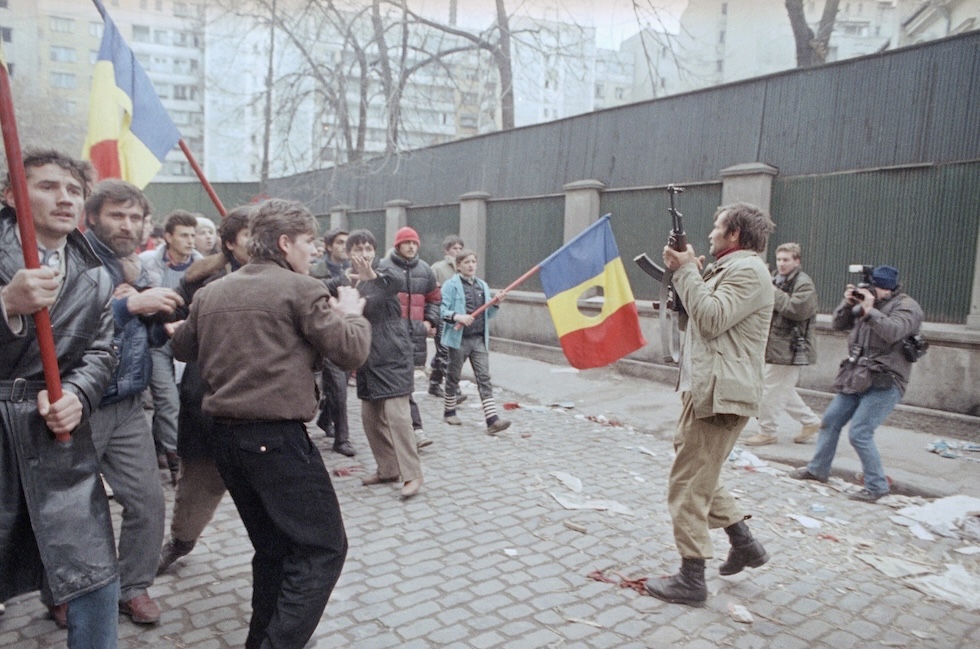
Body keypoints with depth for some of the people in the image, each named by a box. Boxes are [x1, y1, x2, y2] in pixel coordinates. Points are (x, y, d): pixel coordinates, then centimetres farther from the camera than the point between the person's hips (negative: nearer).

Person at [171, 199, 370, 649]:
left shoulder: (210, 293, 9)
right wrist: (351, 314, 9)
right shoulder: (302, 289, -10)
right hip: (277, 438, -8)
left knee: (273, 545, 21)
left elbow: (182, 348, 22)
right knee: (323, 547, 1)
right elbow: (350, 352, -9)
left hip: (225, 436, 8)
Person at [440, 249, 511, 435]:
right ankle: (449, 412, 29)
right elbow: (442, 310, -11)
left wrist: (496, 303, -1)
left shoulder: (483, 285, 14)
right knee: (453, 377, 10)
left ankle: (492, 420, -9)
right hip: (459, 338, -4)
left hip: (480, 339, 4)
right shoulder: (451, 285, -4)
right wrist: (457, 317, -28)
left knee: (484, 378, -4)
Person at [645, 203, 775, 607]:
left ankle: (691, 580, 4)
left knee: (687, 486, -6)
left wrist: (687, 270, -14)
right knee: (697, 475, 21)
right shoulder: (729, 269, 21)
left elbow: (711, 319, -23)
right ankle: (744, 542, 31)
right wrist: (684, 274, 6)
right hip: (705, 389, 11)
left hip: (719, 393, -11)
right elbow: (695, 321, 17)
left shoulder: (747, 270, -11)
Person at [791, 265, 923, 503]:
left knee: (859, 433, -14)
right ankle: (818, 469, 26)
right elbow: (838, 324, 11)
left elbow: (893, 331, -25)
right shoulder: (865, 303, 14)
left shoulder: (907, 307, -7)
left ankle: (876, 486, 0)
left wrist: (869, 310, -27)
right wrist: (847, 303, -3)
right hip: (857, 378, 8)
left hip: (884, 383, -8)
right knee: (830, 421, 12)